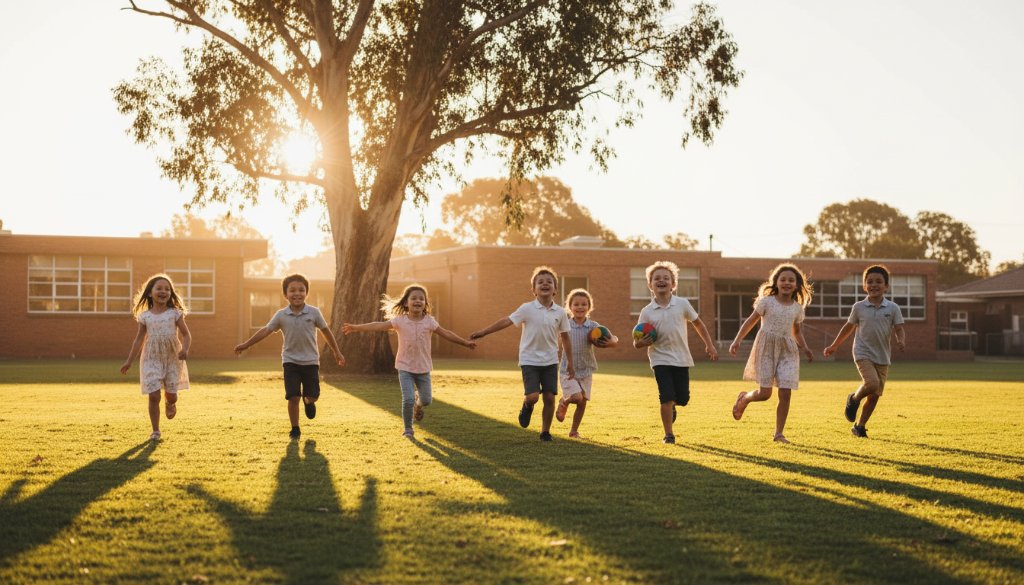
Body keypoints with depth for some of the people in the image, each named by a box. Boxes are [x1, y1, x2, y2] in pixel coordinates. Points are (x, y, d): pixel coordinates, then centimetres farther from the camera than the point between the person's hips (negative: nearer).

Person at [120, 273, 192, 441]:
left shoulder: (175, 314, -1)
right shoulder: (145, 316, 2)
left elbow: (186, 334, -2)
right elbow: (139, 340, 9)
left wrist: (185, 349, -22)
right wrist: (129, 361, 9)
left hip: (172, 358, 0)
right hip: (152, 360, 0)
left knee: (171, 395, 4)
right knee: (154, 396, -6)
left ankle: (170, 404, 43)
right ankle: (155, 431, 5)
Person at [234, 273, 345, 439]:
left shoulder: (314, 312, -3)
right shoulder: (281, 315, -3)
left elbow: (326, 331, 7)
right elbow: (265, 331, 1)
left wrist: (337, 353, 11)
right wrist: (246, 345, -3)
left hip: (310, 361, 0)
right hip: (290, 361, 0)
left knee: (313, 396, 0)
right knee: (293, 397, -8)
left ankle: (308, 402, 39)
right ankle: (295, 429, 10)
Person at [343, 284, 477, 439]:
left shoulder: (429, 321, -4)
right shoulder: (400, 320, -8)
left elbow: (446, 333, 1)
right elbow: (379, 325, -12)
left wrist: (466, 343, -1)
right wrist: (356, 327, -19)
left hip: (423, 368, 2)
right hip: (405, 367, -2)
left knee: (426, 400, 7)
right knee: (408, 399, -12)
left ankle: (418, 405, 45)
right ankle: (408, 429, 9)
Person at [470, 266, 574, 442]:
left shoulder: (560, 313, 1)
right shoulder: (527, 309, -7)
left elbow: (565, 338, 10)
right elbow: (506, 321, -5)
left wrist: (570, 363, 13)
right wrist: (483, 332, -7)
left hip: (550, 361, 3)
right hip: (530, 360, -3)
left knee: (549, 397, -1)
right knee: (533, 396, -17)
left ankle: (545, 431, 16)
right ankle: (526, 407, 20)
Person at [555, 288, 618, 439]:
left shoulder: (593, 326, -3)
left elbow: (613, 339, -4)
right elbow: (559, 348, 5)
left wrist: (611, 342, -26)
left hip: (586, 371, 3)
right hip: (567, 370, -3)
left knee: (583, 402, 6)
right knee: (577, 397, -20)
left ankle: (574, 431, 24)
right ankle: (563, 403, 15)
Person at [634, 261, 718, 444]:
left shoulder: (682, 304, 0)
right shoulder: (647, 312, -2)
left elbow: (698, 323, 14)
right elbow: (637, 343, 3)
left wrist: (709, 345, 10)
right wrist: (641, 342, -20)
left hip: (681, 359, 2)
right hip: (660, 359, -2)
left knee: (682, 399, 2)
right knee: (667, 398, -12)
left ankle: (672, 407, 38)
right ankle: (668, 434, 2)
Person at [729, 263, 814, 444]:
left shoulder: (797, 308, 8)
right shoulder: (767, 302, -2)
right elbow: (751, 321, 1)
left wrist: (804, 348, 5)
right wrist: (737, 340, -7)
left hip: (787, 350, 3)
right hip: (767, 347, -3)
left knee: (785, 393, -7)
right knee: (765, 393, -8)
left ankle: (779, 433, 4)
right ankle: (743, 399, 28)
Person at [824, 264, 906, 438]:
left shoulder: (893, 308, 1)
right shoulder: (859, 307, 0)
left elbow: (899, 329, 0)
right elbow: (849, 327, 12)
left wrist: (901, 341, -23)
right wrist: (834, 346, 17)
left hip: (883, 357, 3)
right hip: (863, 354, -3)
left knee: (875, 395, 5)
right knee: (872, 384, -26)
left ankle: (860, 427, 21)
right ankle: (854, 399, 6)